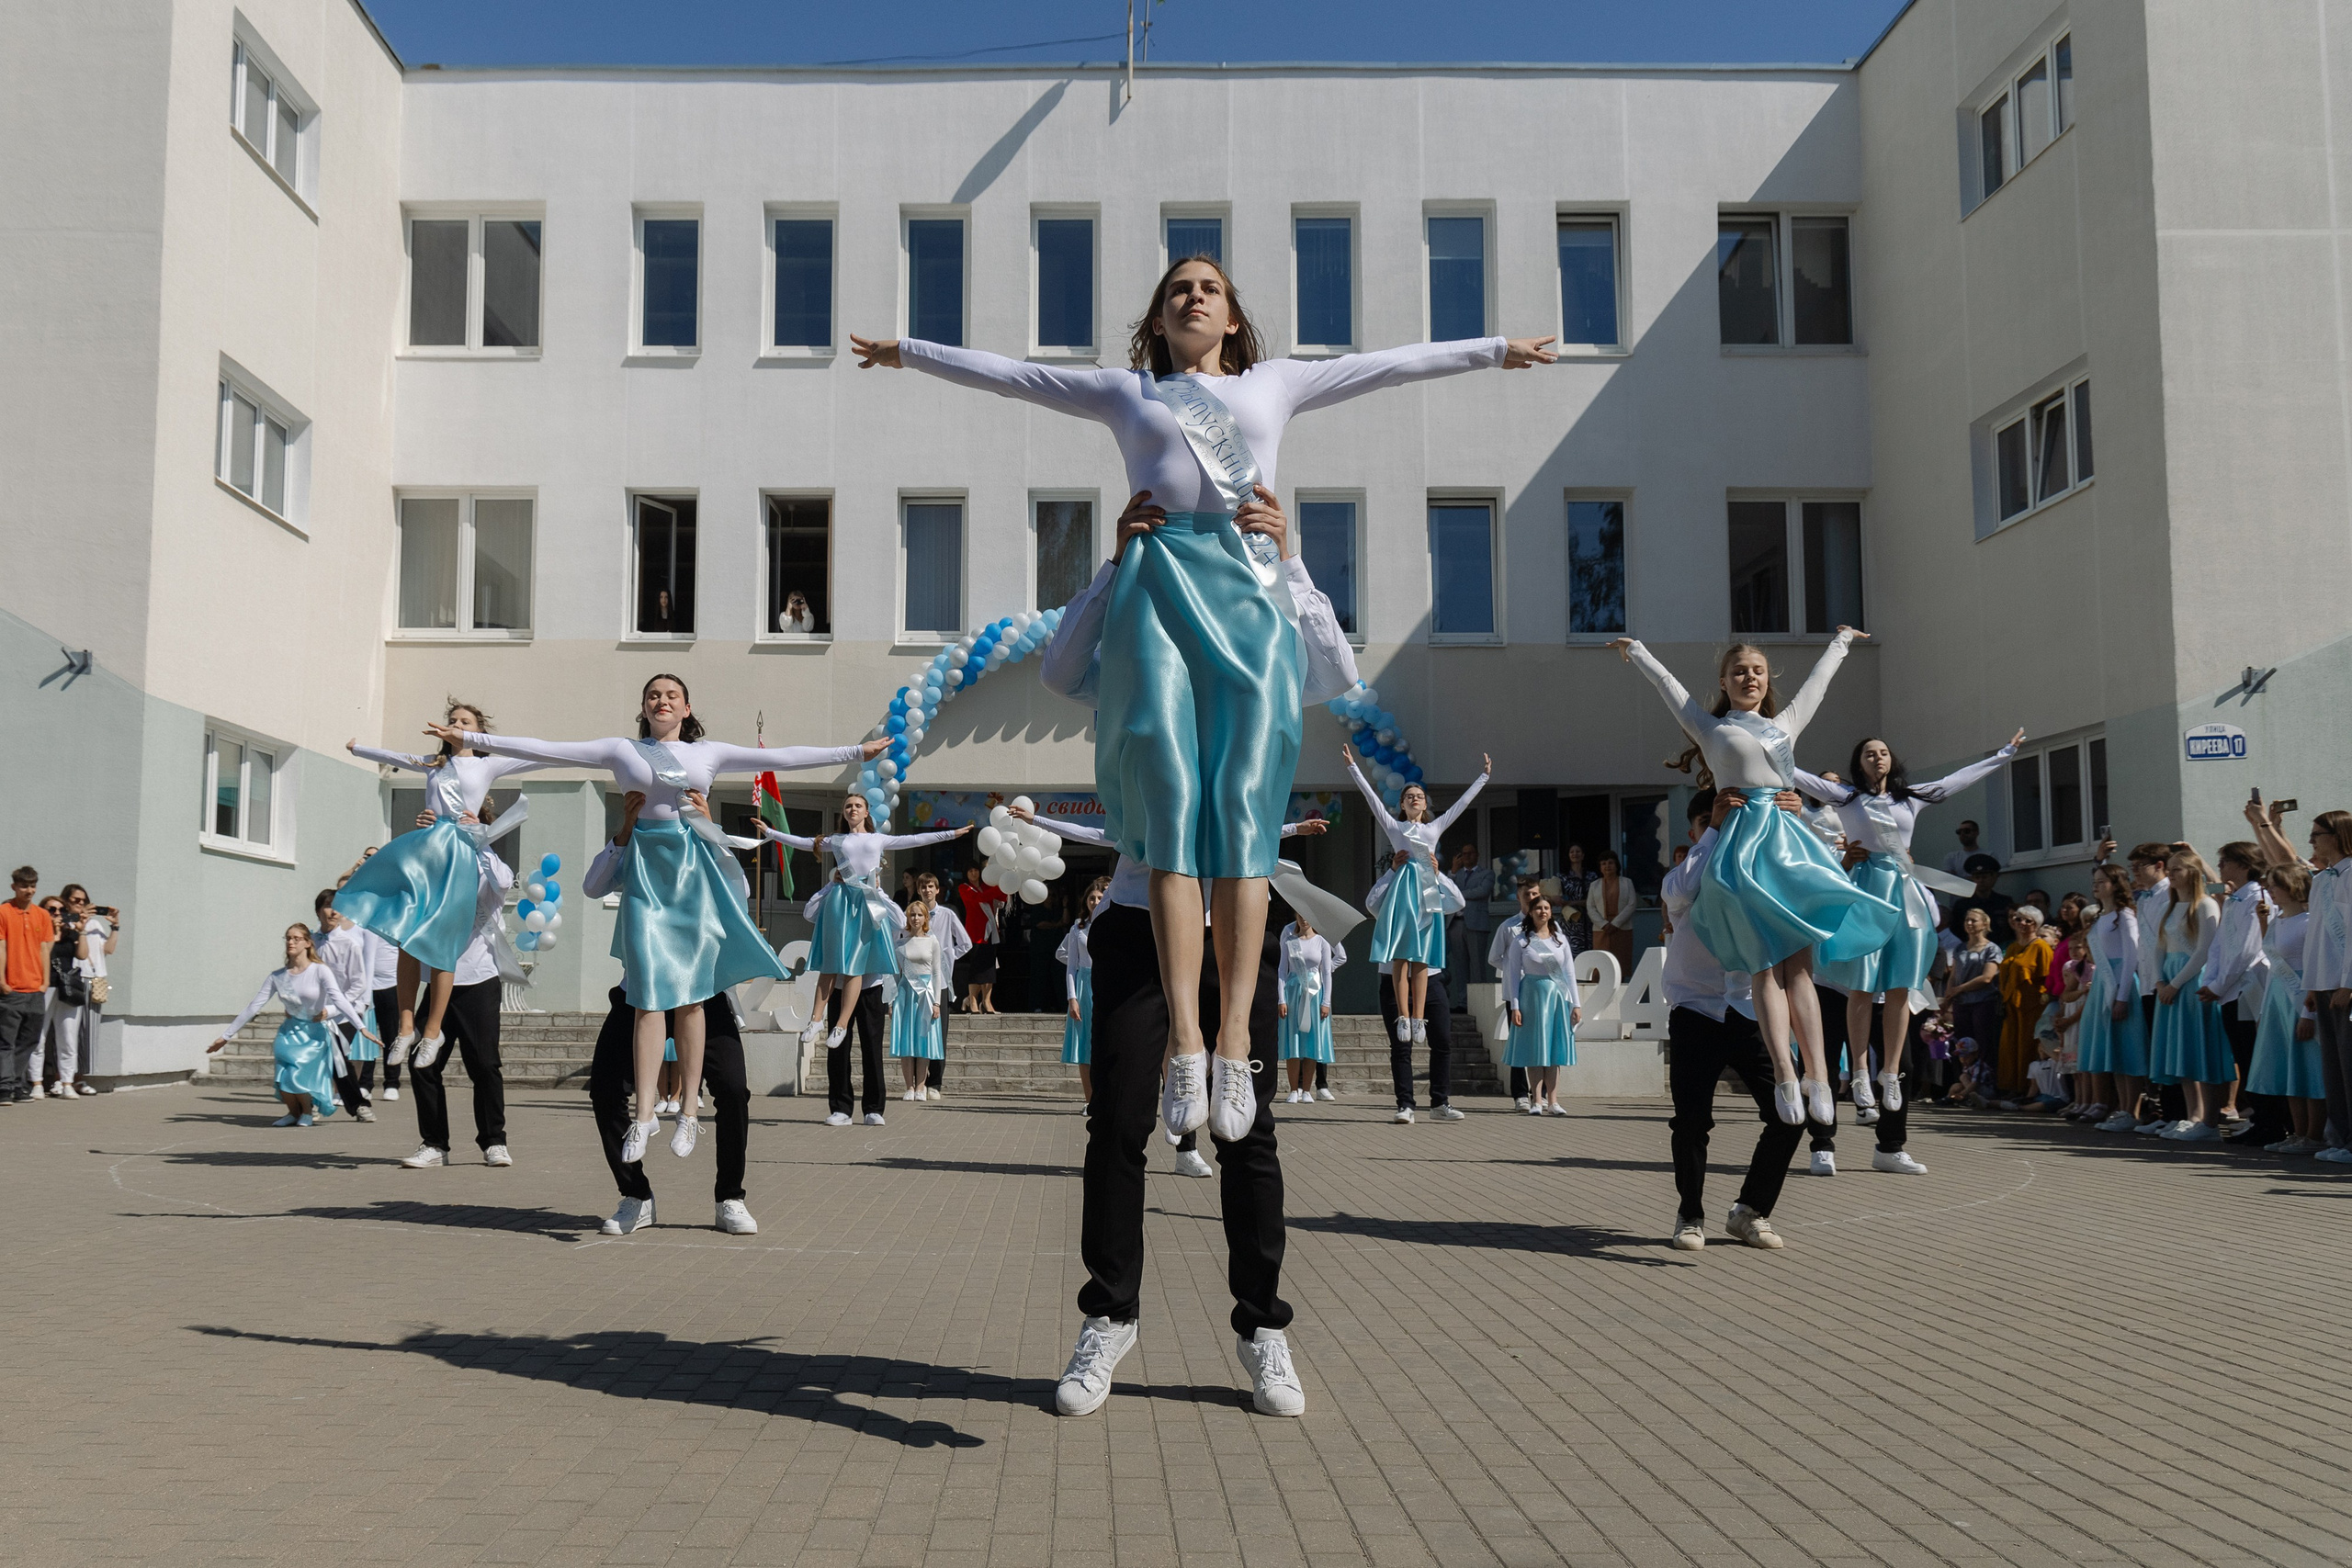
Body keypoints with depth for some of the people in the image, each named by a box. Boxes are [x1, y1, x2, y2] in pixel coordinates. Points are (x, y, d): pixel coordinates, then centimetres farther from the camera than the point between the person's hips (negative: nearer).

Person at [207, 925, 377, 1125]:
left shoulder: (320, 971, -11)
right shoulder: (277, 976, 2)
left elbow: (339, 1000, -22)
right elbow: (253, 1007, 6)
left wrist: (362, 1028, -34)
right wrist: (225, 1036, 6)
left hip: (314, 1034, -4)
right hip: (289, 1032, 4)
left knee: (297, 1075, -22)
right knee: (284, 1077, -15)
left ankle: (308, 1111, 10)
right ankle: (294, 1113, 17)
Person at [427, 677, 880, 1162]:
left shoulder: (707, 753, 12)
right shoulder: (622, 751, 9)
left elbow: (780, 758, 10)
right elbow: (545, 750, 5)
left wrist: (856, 752, 7)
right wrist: (470, 739, 0)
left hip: (696, 868, 1)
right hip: (647, 870, -1)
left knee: (691, 996, 2)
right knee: (649, 995, -7)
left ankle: (689, 1112, 8)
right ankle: (644, 1116, -2)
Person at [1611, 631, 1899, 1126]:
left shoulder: (1786, 723, 23)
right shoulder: (1711, 728, 15)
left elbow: (1818, 680, 38)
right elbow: (1667, 682, 26)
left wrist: (1841, 641, 52)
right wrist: (1634, 650, 39)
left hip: (1789, 842, 3)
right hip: (1743, 845, -3)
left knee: (1799, 964, -4)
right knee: (1767, 965, -12)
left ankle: (1818, 1076, -12)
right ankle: (1785, 1076, -19)